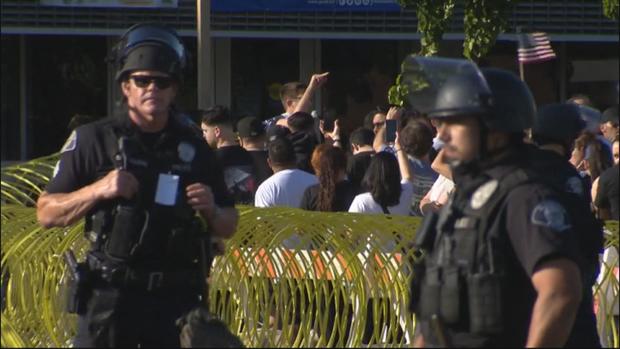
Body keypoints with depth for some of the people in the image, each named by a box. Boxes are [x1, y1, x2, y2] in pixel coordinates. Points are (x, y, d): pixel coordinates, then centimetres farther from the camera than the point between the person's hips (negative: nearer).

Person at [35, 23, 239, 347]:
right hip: (110, 297, -3)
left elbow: (228, 227, 18)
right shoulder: (93, 140, 3)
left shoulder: (192, 146, 12)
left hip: (176, 297, 3)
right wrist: (98, 190, -13)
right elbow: (46, 213, 2)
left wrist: (211, 211, -5)